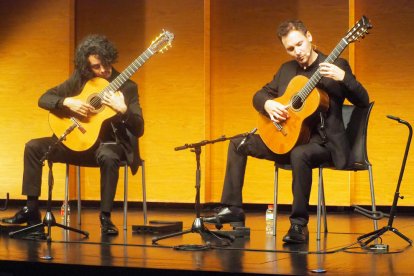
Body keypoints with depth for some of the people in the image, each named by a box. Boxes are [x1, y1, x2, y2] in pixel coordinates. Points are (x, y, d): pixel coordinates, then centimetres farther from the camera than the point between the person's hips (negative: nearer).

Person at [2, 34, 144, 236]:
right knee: (34, 147, -12)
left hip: (110, 143, -4)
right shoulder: (79, 79, 2)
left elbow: (139, 130, -12)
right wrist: (67, 102, -18)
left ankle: (105, 217, -29)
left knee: (108, 157, -40)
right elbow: (44, 99, 2)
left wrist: (123, 110, -31)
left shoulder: (127, 87, -8)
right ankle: (31, 210, -7)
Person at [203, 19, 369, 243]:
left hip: (323, 141, -7)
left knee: (299, 154, -40)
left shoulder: (336, 66, -6)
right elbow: (259, 95, 16)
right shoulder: (287, 69, 11)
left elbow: (363, 101, -13)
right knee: (238, 143, 3)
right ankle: (232, 210, 2)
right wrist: (268, 104, -8)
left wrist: (343, 78, -31)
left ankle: (299, 224, -30)